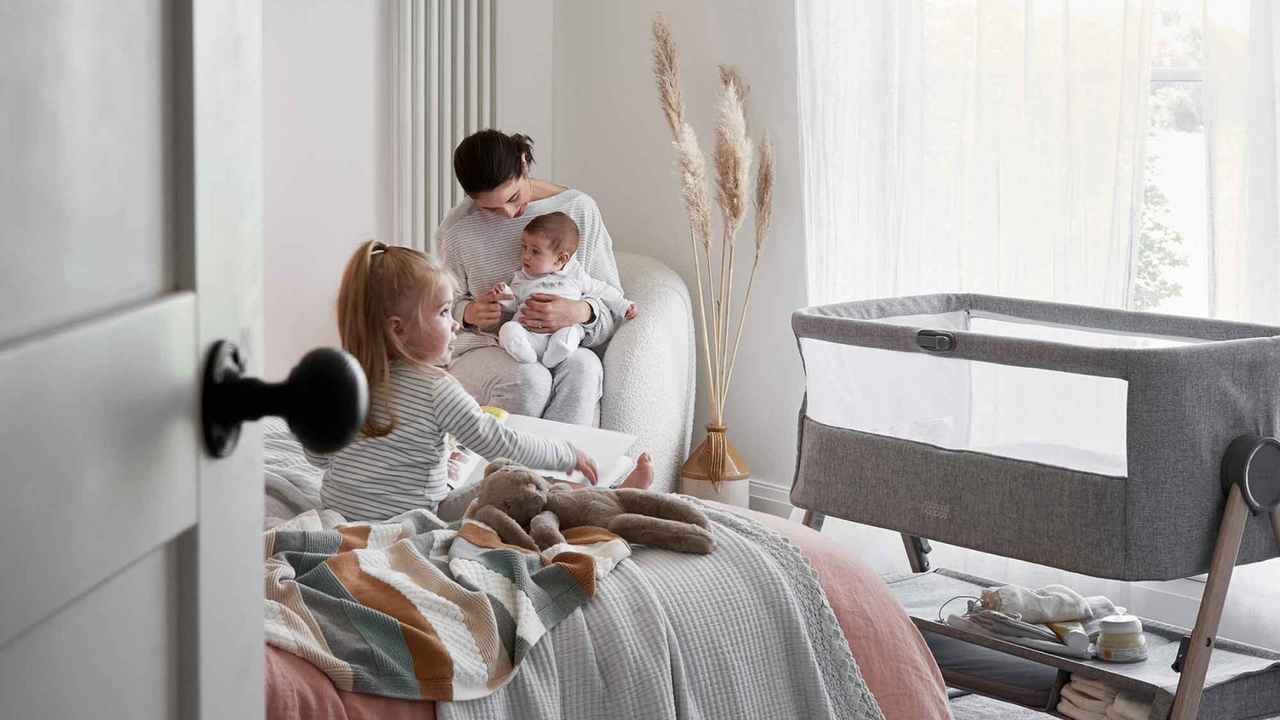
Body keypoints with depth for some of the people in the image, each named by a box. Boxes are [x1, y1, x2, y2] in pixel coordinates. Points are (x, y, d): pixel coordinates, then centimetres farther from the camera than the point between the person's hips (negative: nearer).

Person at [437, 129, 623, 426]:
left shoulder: (580, 209, -1)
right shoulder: (458, 227, -1)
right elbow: (445, 306, 11)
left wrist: (580, 312, -23)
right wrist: (470, 313, -15)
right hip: (482, 352, -1)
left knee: (582, 367, -36)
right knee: (528, 378, -37)